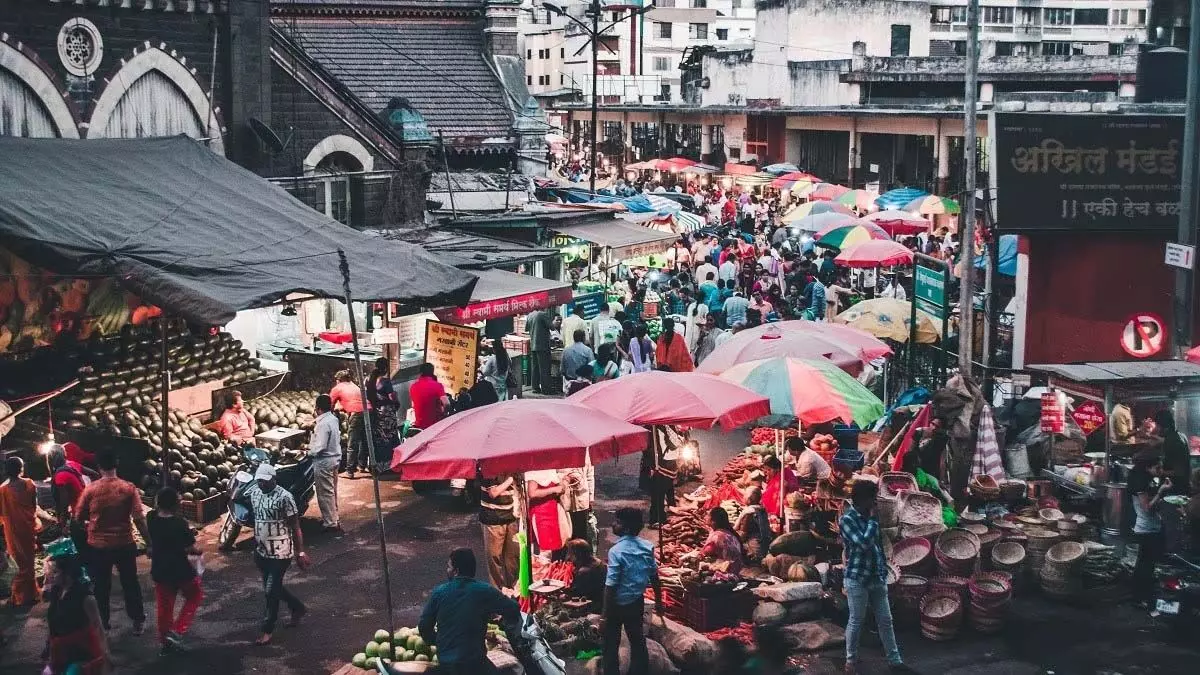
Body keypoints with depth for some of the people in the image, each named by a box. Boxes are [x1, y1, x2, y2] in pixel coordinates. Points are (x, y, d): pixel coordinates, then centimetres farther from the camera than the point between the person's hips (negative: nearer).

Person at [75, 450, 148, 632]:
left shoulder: (91, 489, -9)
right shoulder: (129, 488, -9)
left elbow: (79, 516, 1)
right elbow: (139, 518, -12)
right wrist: (148, 541, -4)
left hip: (98, 545, 0)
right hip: (124, 544, 0)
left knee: (101, 586, 14)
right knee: (130, 583, 15)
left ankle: (102, 623, 23)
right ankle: (138, 621, 23)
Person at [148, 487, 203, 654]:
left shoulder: (152, 519, -6)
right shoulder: (180, 523, -22)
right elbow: (189, 549, -19)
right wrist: (198, 551, 0)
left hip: (159, 570, 5)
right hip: (180, 570, -5)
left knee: (164, 606, 17)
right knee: (194, 596, 19)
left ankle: (165, 642, 26)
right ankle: (177, 631, 7)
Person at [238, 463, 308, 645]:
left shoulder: (284, 497, -17)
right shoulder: (254, 492, 2)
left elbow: (295, 526, -14)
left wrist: (300, 553, -14)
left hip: (280, 552, -7)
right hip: (261, 551, 7)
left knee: (271, 591, -4)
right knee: (273, 588, 18)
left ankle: (267, 630, 7)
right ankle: (298, 608, 40)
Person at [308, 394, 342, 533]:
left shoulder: (323, 424, -24)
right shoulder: (333, 419, 4)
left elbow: (320, 447, -25)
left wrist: (309, 452, -8)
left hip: (324, 461, -10)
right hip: (335, 457, 10)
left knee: (325, 493, -1)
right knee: (331, 490, 20)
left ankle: (330, 523, 3)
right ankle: (333, 517, 32)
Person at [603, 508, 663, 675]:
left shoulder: (616, 551, -22)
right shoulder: (647, 547, -4)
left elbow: (611, 586, -22)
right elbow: (655, 578, 5)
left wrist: (604, 616, -17)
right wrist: (658, 601, 18)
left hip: (617, 604, -6)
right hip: (637, 602, 6)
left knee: (611, 645, 7)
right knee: (638, 640, 18)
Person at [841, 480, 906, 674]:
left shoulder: (869, 516, 9)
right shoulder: (847, 519, -14)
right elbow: (865, 543, -25)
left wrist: (884, 569, 16)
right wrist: (872, 519, -15)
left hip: (877, 578, 7)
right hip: (858, 579, -7)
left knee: (885, 620, 9)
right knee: (856, 622, 4)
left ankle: (895, 659, 16)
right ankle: (851, 659, 19)